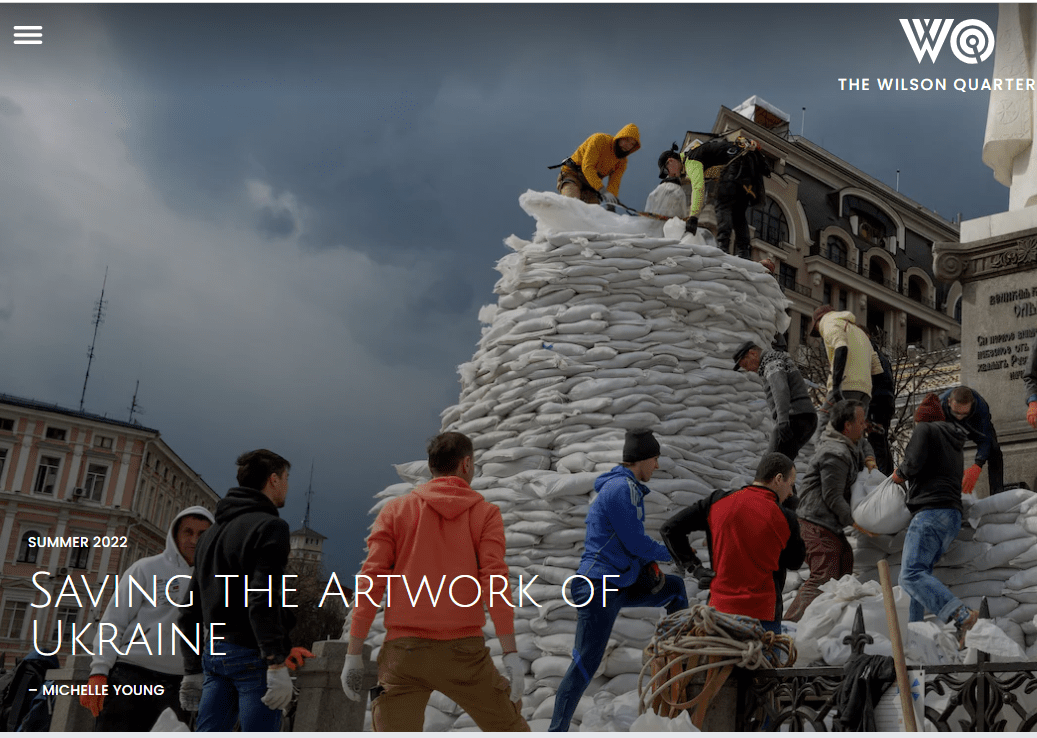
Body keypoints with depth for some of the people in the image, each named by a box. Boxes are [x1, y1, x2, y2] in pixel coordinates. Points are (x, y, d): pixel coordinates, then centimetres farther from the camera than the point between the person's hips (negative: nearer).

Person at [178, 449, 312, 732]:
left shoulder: (211, 533, 21)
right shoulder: (269, 526, -7)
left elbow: (191, 611, 22)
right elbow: (264, 600, -19)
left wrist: (192, 671, 25)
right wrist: (277, 664, -20)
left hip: (214, 654, 8)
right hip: (251, 655, -8)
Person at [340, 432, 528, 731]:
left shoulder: (395, 510, 8)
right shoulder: (485, 513, 4)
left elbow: (371, 581, 0)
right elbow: (494, 584, -7)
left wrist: (354, 654, 2)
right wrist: (511, 655, -8)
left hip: (404, 651, 1)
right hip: (463, 651, -1)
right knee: (510, 729, 18)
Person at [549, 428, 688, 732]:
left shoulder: (628, 487, 15)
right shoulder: (621, 488, -17)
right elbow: (637, 542, -18)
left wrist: (649, 562, 6)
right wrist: (673, 553, -2)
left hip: (621, 584, 10)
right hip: (599, 588, -10)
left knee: (674, 587, 23)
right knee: (585, 665, -9)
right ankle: (557, 730, -4)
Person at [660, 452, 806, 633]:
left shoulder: (718, 502, 0)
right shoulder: (785, 519, -8)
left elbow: (670, 529, 1)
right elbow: (795, 561, 10)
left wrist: (693, 566, 6)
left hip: (719, 607, 4)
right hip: (762, 613, -4)